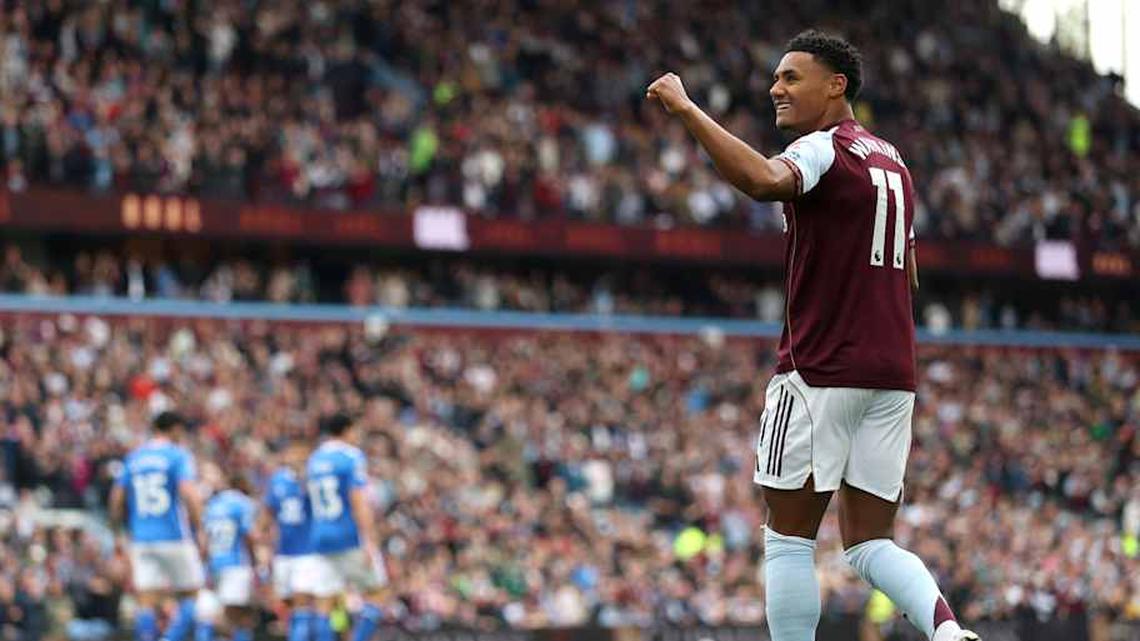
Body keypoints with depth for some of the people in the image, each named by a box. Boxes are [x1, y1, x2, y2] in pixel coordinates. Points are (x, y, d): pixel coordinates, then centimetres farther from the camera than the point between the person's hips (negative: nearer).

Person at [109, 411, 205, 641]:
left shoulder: (133, 458, 12)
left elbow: (117, 499, 11)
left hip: (141, 538, 4)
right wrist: (197, 525, -6)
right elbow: (188, 494, -17)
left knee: (147, 603, 1)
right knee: (190, 596, 7)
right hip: (174, 536, -4)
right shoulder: (178, 455, -4)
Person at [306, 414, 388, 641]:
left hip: (321, 539, 6)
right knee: (375, 594, 7)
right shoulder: (352, 457, -7)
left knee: (324, 605, 2)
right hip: (351, 537, -6)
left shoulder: (313, 460, 14)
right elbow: (359, 503, -15)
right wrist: (369, 541, -18)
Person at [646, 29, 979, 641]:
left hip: (820, 372, -8)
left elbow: (764, 180, -33)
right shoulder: (889, 158, 18)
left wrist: (686, 109, -29)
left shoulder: (824, 150, -10)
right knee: (870, 543, 7)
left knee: (788, 537, 3)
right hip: (892, 373, 8)